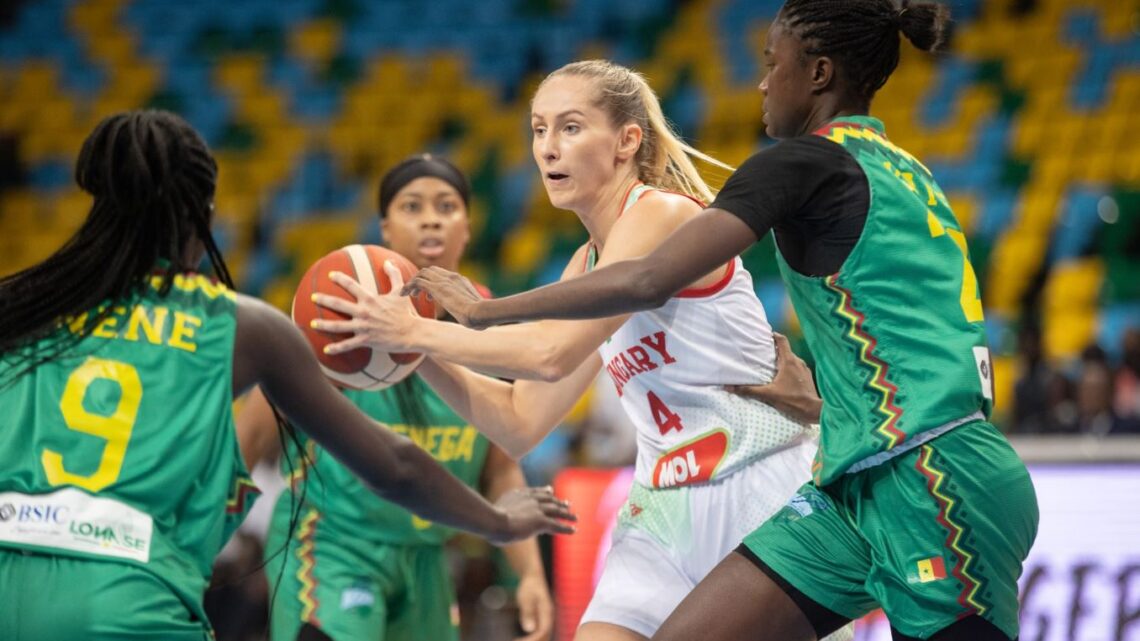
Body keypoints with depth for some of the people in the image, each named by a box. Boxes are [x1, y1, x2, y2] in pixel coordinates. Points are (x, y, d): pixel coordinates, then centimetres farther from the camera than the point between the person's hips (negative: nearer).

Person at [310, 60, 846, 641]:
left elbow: (553, 352, -23)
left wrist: (416, 332, -17)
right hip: (666, 513, 8)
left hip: (762, 501, -8)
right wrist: (418, 352, 2)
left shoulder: (663, 213, -12)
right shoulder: (588, 265, 14)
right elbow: (519, 423, 14)